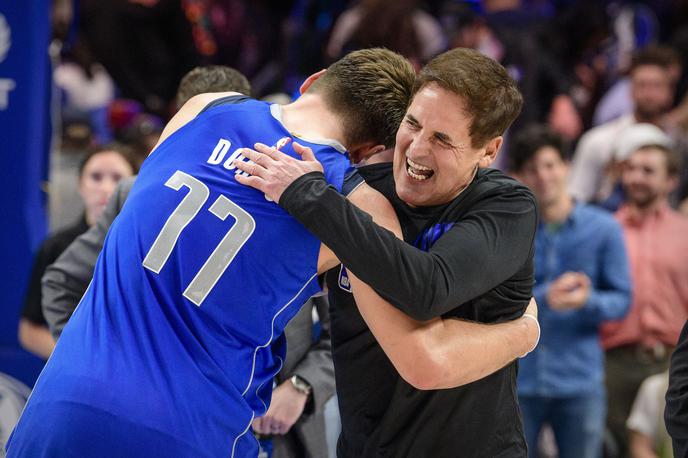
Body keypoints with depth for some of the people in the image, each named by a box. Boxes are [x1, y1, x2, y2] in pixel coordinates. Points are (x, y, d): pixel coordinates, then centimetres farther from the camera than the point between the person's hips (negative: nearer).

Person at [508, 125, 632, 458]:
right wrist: (545, 298, -22)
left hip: (580, 382, 0)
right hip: (517, 379, 0)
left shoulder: (603, 228, 3)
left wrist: (587, 300, -19)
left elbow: (621, 300, 3)